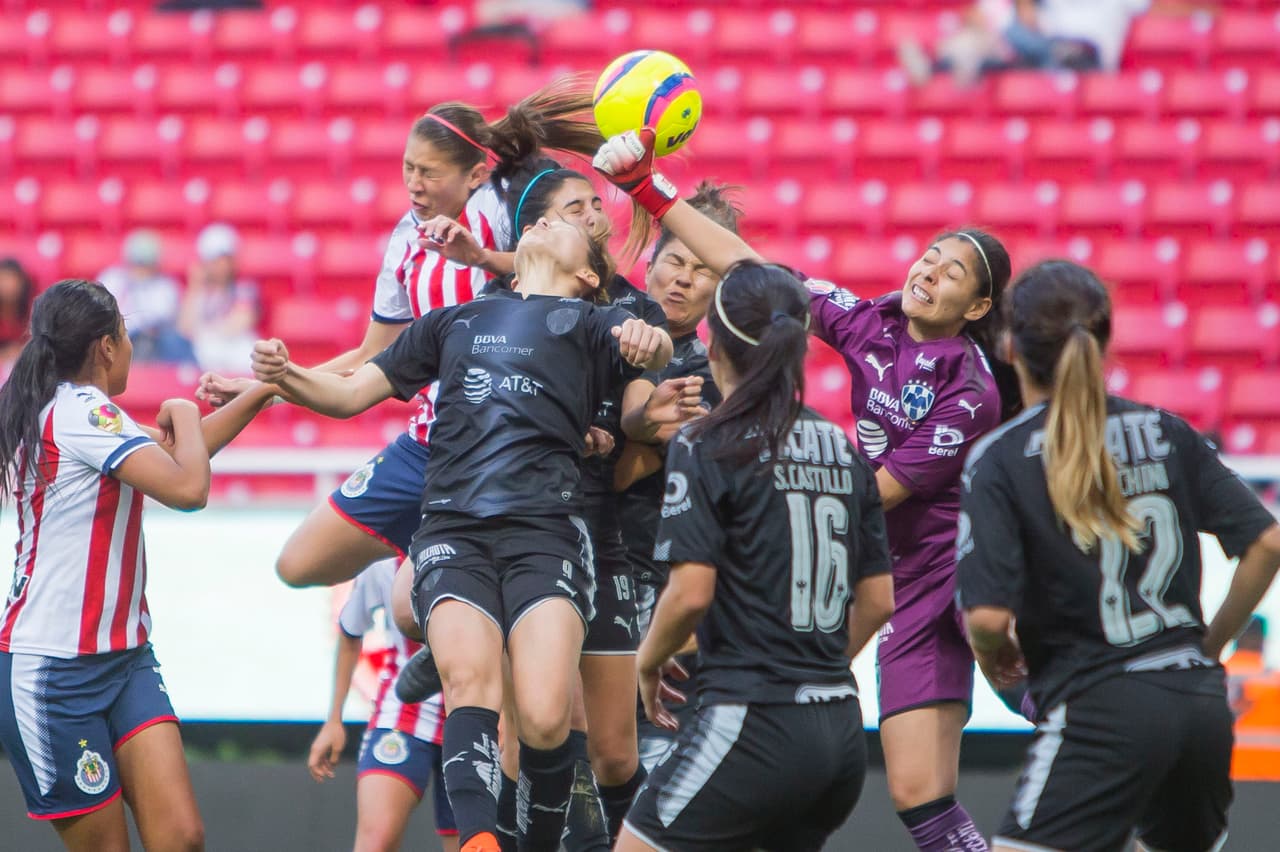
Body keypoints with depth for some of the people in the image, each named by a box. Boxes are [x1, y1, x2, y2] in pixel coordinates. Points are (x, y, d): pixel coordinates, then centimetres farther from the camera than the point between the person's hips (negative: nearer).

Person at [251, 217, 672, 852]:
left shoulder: (591, 323, 21)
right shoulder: (455, 322, 31)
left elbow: (652, 349, -1)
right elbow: (351, 394, 30)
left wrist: (649, 341, -27)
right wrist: (285, 376, 9)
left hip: (545, 524, -2)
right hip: (452, 529, 2)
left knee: (545, 722, -21)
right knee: (469, 680, -26)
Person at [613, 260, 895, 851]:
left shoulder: (706, 446, -7)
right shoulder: (841, 449, 12)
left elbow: (691, 593, -14)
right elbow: (877, 601, 15)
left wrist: (649, 661, 4)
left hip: (753, 723, -7)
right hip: (842, 731, 7)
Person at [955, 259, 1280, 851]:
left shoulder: (999, 458, -6)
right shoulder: (1164, 432, 9)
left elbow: (988, 616, -15)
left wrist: (992, 654, 7)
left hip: (1103, 712, -6)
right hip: (1200, 703, 6)